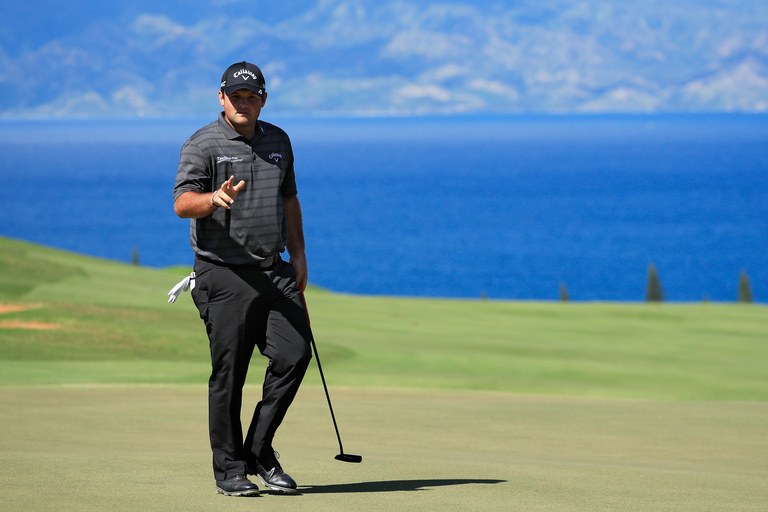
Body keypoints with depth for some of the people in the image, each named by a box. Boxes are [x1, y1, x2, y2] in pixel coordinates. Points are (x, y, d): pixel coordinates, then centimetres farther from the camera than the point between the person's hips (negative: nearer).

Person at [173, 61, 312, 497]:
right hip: (225, 276, -5)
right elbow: (182, 203, -15)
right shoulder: (204, 144, -4)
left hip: (275, 272, 5)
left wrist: (298, 255, 18)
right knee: (229, 373, -3)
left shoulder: (278, 141, 15)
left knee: (295, 354, -5)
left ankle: (259, 452, 9)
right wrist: (215, 198, -35)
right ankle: (230, 469, 6)